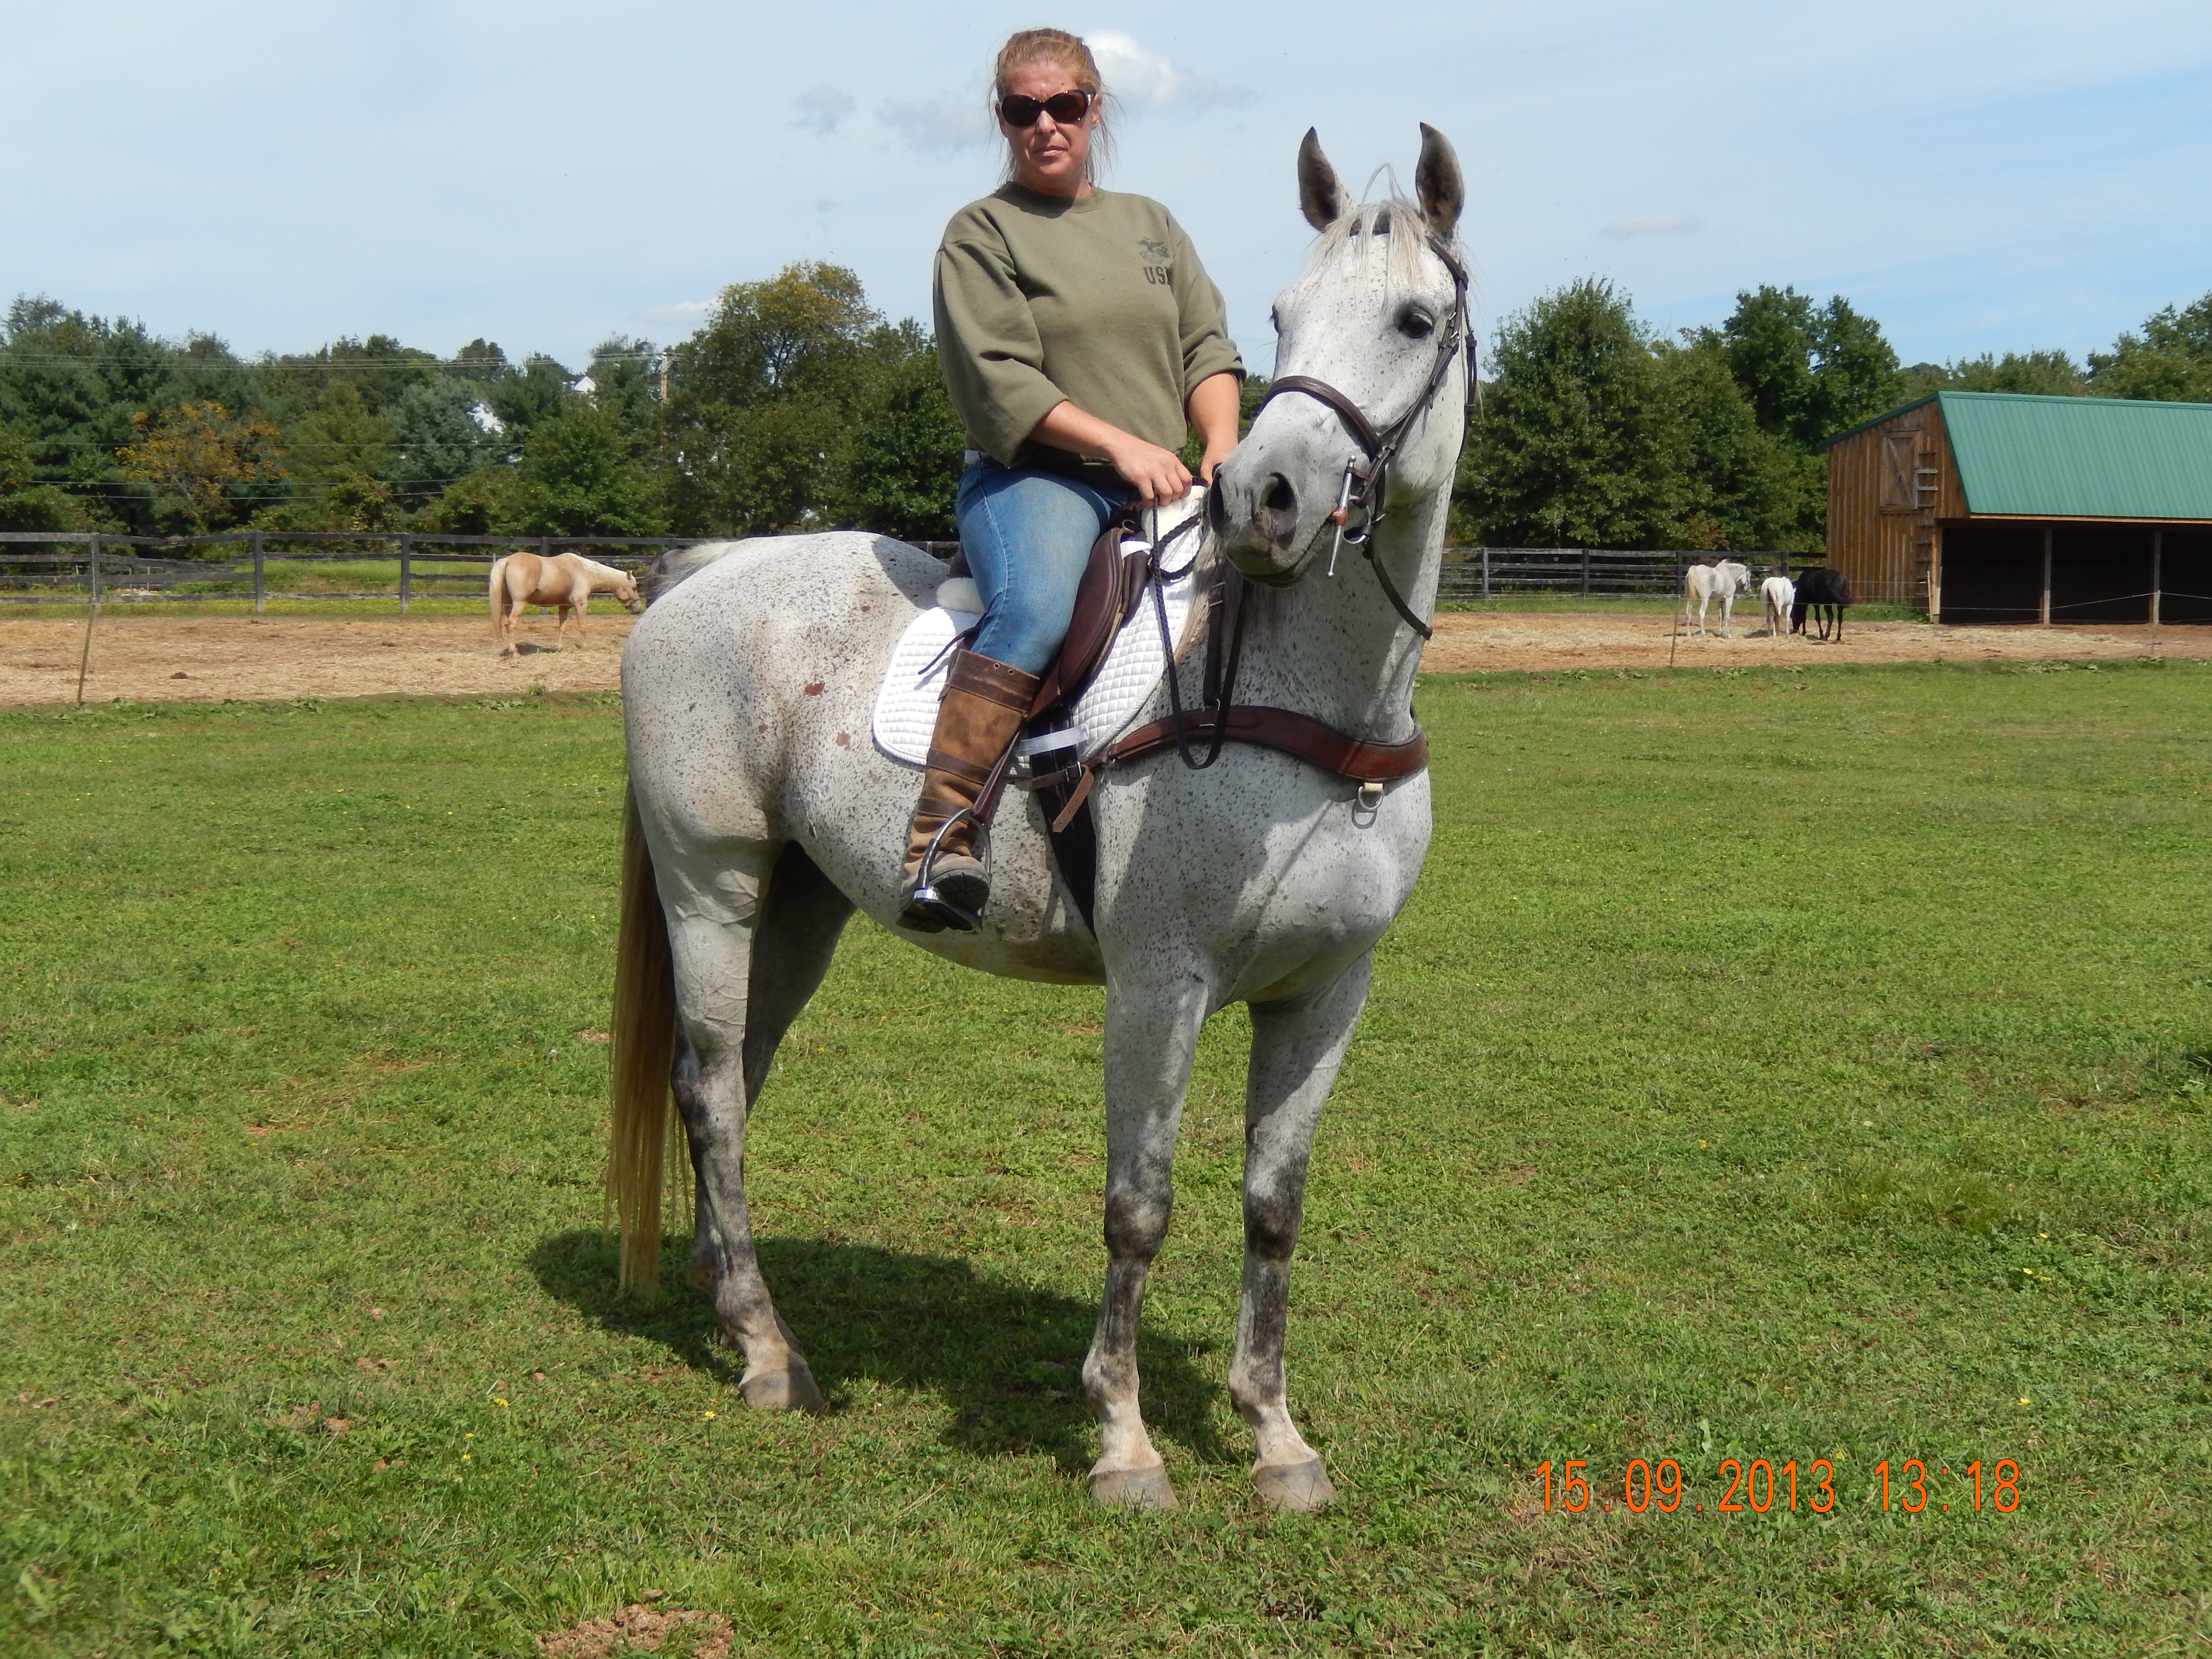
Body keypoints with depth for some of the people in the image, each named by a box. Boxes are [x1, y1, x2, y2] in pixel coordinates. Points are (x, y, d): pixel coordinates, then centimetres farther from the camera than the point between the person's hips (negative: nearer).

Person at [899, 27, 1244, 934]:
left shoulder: (1151, 224, 21)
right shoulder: (982, 233, 4)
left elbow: (1207, 345, 14)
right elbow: (998, 381, -8)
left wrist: (1223, 447, -6)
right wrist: (1120, 444, -17)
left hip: (1159, 490, 6)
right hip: (1033, 480, -6)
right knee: (1036, 607, -36)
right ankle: (938, 835, -41)